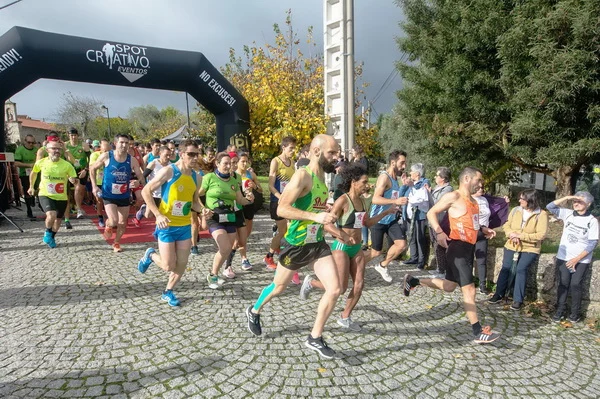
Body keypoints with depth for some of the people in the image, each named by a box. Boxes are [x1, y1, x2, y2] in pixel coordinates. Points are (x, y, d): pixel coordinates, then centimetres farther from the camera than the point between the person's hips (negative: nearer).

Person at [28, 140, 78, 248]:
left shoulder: (67, 165, -12)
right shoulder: (41, 162, -7)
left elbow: (74, 180, -6)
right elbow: (34, 173, 14)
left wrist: (74, 181, -29)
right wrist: (31, 186, 21)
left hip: (61, 197, 2)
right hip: (45, 195, -1)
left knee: (58, 219, 16)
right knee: (51, 215, -25)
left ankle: (52, 237, 43)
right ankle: (47, 232, 6)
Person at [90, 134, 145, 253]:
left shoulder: (132, 160, -9)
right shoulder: (106, 156, -11)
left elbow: (141, 177, -4)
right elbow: (92, 169, 4)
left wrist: (138, 182, -28)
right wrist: (94, 186, -2)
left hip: (124, 196, 3)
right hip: (109, 195, -2)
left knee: (123, 223, 10)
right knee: (114, 221, -16)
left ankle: (116, 243, 36)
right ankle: (108, 226, 23)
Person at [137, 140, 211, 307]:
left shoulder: (196, 176, 4)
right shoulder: (168, 171, -15)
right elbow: (146, 191, -12)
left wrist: (202, 209, -7)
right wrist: (158, 215, -20)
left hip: (185, 226, 6)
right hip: (167, 226, -5)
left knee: (182, 263, 8)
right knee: (168, 266, -1)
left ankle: (168, 292, 29)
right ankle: (150, 255, 30)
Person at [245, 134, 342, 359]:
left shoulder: (322, 178, 6)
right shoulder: (303, 175, -20)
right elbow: (282, 209, -28)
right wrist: (316, 217, -34)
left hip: (318, 243, 7)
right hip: (296, 245, -6)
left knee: (335, 290, -3)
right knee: (278, 287, 15)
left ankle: (315, 338, 14)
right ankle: (254, 312, 45)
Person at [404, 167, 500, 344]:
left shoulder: (473, 201, 17)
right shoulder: (453, 196, -11)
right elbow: (431, 213, -14)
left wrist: (483, 230, 11)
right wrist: (439, 232, -28)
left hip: (469, 248, 10)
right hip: (458, 248, -9)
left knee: (449, 286, 16)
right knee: (469, 289, -5)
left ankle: (413, 281, 30)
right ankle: (478, 332, 4)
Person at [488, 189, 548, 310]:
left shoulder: (541, 215, -11)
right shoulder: (515, 210, 1)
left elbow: (541, 235, -16)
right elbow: (506, 225, 5)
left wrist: (520, 235, -22)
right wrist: (511, 234, -17)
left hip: (530, 249, -3)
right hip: (512, 246, 4)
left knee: (521, 269, -11)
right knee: (506, 268, 1)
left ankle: (518, 300, 2)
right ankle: (499, 294, 15)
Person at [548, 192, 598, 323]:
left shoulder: (592, 221, -8)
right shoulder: (568, 214, 0)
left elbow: (592, 243, -9)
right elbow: (550, 207, -5)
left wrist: (577, 259, -13)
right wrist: (567, 198, -15)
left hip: (581, 260, -2)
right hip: (563, 257, 2)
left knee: (575, 285, 1)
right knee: (563, 284, 6)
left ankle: (575, 313, 18)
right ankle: (560, 310, 16)